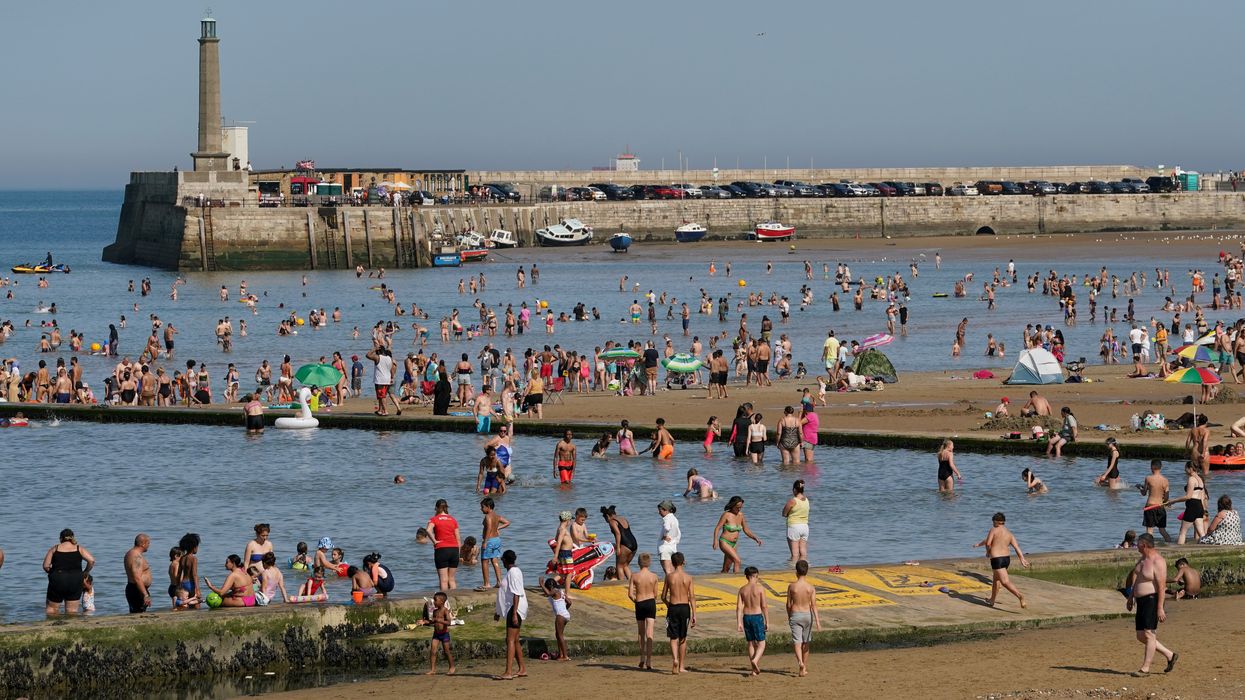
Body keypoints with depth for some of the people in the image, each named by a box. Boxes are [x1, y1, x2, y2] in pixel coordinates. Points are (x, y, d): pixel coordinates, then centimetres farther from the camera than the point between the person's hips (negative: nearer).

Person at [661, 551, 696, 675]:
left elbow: (663, 597, 2)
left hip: (673, 608, -1)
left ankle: (675, 659, -23)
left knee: (673, 638, 4)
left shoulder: (669, 576, -3)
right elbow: (692, 597, -6)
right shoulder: (688, 578, -2)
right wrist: (694, 615, -4)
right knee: (683, 638, 13)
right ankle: (681, 666, 19)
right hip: (685, 608, 1)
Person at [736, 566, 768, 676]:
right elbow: (764, 606, -9)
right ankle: (755, 660, -26)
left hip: (746, 617, 4)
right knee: (761, 644, 2)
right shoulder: (760, 588, -8)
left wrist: (739, 622, -1)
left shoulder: (742, 589, 4)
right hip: (757, 616, -4)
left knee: (751, 643, 13)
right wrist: (767, 622, -3)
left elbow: (739, 607, -1)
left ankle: (755, 669, 15)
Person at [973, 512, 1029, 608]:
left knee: (1005, 582, -15)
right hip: (1007, 558, 8)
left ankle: (1020, 597, -34)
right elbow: (1016, 547, 1)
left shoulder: (994, 530, -5)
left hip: (997, 559, -8)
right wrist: (1022, 559, -4)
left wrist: (988, 552, 6)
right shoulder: (1009, 534, 10)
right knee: (996, 578, 29)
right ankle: (992, 600, 40)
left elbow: (988, 543, -14)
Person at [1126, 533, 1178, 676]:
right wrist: (1131, 598, 22)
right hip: (1141, 601, 10)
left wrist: (1160, 608, -23)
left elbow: (1161, 586, -19)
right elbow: (1136, 579, 23)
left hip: (1152, 600, -10)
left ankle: (1145, 668, -8)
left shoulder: (1157, 561, -16)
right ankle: (1170, 656, 19)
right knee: (1141, 636, 8)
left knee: (1149, 634, -10)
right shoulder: (1143, 558, 13)